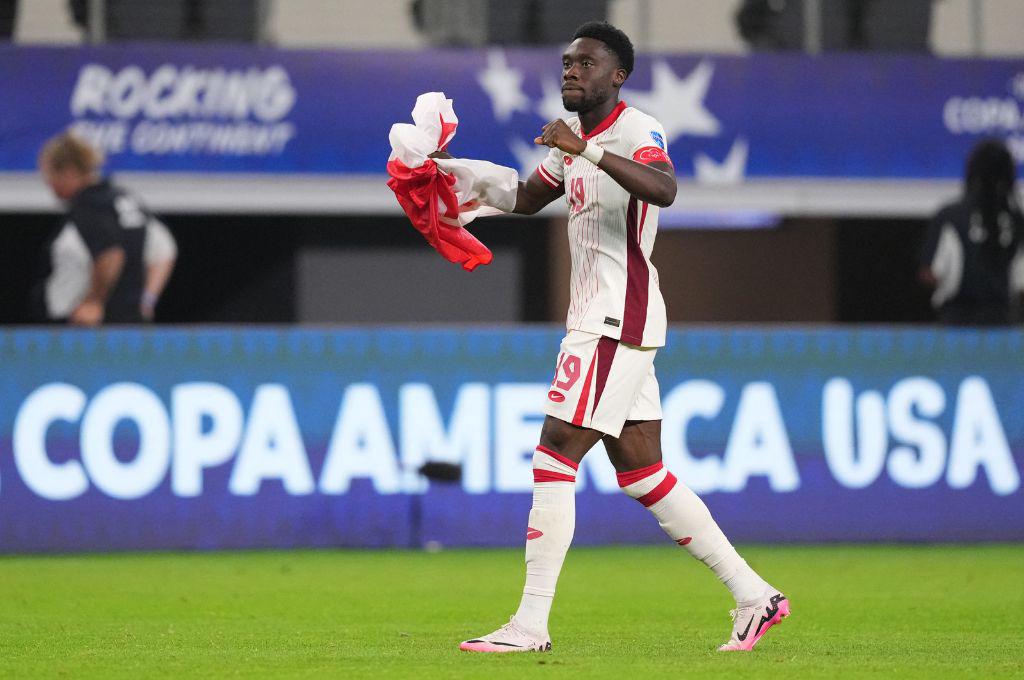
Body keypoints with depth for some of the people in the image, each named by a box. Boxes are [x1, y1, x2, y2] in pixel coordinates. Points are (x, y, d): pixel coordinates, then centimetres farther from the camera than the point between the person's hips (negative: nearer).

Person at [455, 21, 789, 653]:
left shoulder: (636, 130, -13)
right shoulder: (575, 136, 16)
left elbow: (663, 189, -34)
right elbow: (527, 198, 31)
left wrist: (585, 151, -40)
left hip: (619, 321, -10)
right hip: (598, 318, 10)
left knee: (555, 458, -11)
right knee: (641, 471, 10)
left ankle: (530, 625, -10)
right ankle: (754, 595, 14)